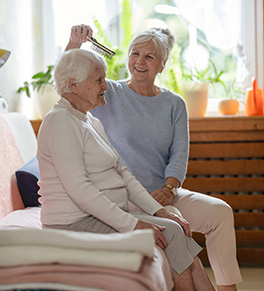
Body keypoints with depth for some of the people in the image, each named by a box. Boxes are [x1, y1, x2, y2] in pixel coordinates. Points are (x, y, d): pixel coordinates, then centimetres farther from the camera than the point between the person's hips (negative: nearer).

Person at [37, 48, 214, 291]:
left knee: (177, 230, -7)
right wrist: (130, 224, -24)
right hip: (77, 223, -9)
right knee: (170, 231, -17)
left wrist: (158, 210, 3)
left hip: (107, 215, 9)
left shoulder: (92, 122, 18)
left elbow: (122, 173, 16)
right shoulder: (61, 121, -14)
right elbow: (78, 188, -23)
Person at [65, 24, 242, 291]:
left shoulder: (174, 104, 12)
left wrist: (168, 189, -13)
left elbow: (179, 154, 4)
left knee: (220, 211, -16)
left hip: (165, 194, 4)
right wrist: (74, 44, -25)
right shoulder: (109, 94, 5)